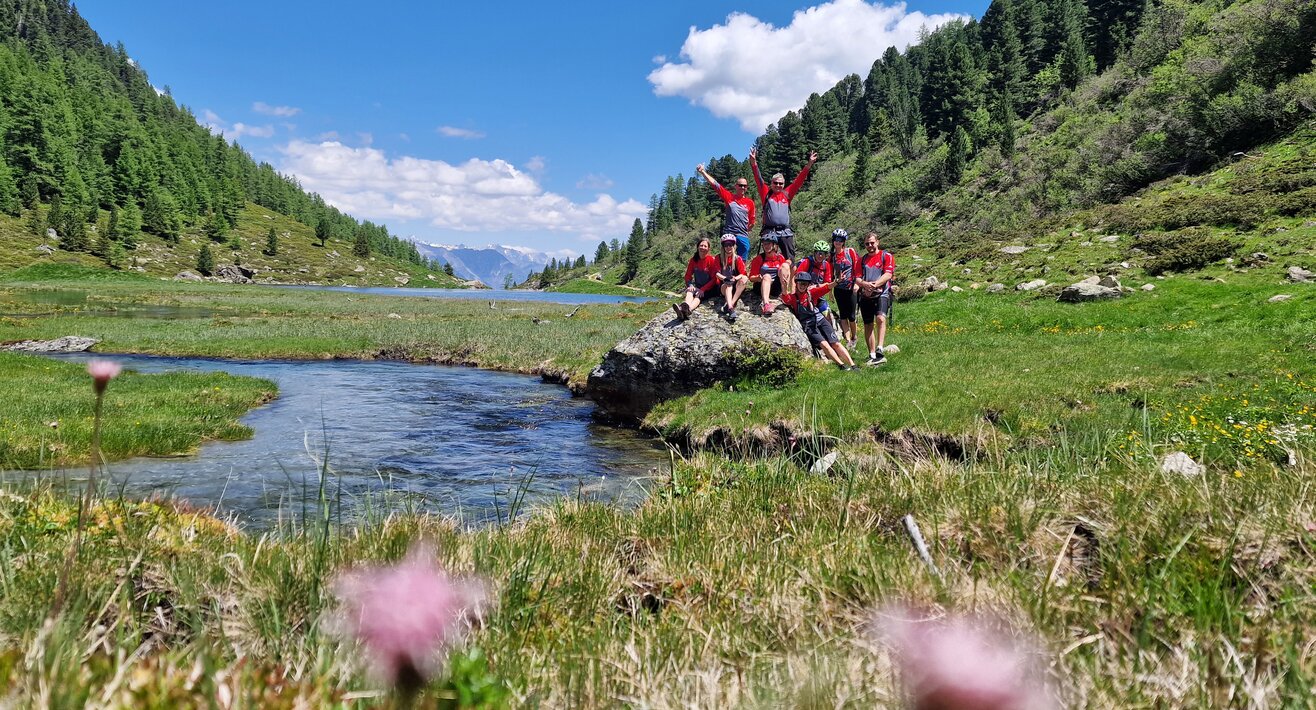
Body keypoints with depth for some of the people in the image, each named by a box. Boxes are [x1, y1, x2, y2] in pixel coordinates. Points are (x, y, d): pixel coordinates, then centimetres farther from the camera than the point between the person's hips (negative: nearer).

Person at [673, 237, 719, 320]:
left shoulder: (712, 260, -9)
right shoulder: (693, 260, 4)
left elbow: (714, 279, -11)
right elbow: (688, 275, 5)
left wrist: (703, 289, -21)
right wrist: (690, 285, -17)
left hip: (709, 288, -4)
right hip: (697, 287, 4)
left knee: (698, 295, -34)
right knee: (690, 291, -29)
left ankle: (688, 309, -68)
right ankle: (684, 307, -62)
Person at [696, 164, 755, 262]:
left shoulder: (750, 202, 9)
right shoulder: (729, 197, 5)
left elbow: (752, 222, 17)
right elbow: (714, 184, 0)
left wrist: (745, 230, 6)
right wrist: (703, 172, -5)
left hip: (743, 236, 2)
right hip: (728, 234, -1)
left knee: (742, 262, 2)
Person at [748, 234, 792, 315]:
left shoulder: (780, 258, 8)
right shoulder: (759, 259, 1)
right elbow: (751, 278, -1)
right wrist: (758, 278, -23)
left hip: (777, 288, 2)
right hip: (761, 287, -2)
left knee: (785, 265, -15)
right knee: (767, 276, -37)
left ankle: (785, 294, -30)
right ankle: (766, 304, -61)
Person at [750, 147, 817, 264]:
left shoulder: (787, 194, 15)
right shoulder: (766, 194, 10)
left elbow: (799, 180, 11)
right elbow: (758, 179, 1)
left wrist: (809, 164, 3)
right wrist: (753, 163, -12)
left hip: (785, 232, 2)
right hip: (769, 231, -2)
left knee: (790, 259, -2)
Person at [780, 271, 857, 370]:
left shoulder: (812, 293, 6)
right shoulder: (792, 297, 1)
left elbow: (826, 288, -7)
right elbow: (785, 298, -21)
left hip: (820, 320, 2)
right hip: (808, 326, -2)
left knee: (836, 343, -6)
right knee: (824, 344, -20)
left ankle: (853, 365, -7)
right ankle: (842, 365, -21)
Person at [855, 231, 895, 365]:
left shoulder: (886, 256, 5)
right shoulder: (862, 260, 17)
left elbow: (888, 274, -9)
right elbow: (857, 278, 8)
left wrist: (875, 284, -24)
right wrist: (865, 284, -15)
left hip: (881, 294, -4)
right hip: (865, 296, 5)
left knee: (880, 318, -27)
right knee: (868, 325, 4)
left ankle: (880, 350, -34)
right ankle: (872, 356, 11)